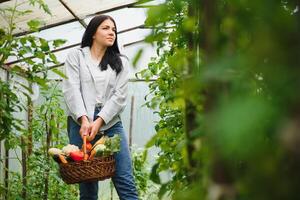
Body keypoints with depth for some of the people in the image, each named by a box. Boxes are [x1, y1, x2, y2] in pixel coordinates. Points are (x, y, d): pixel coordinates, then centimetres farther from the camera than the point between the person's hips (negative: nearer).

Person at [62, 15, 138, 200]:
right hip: (81, 123, -1)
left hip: (111, 123, 1)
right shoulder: (76, 56, 12)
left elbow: (120, 95, 3)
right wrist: (83, 119, -16)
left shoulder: (121, 62, 16)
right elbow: (71, 89, -1)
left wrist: (99, 122, -11)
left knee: (126, 183, -9)